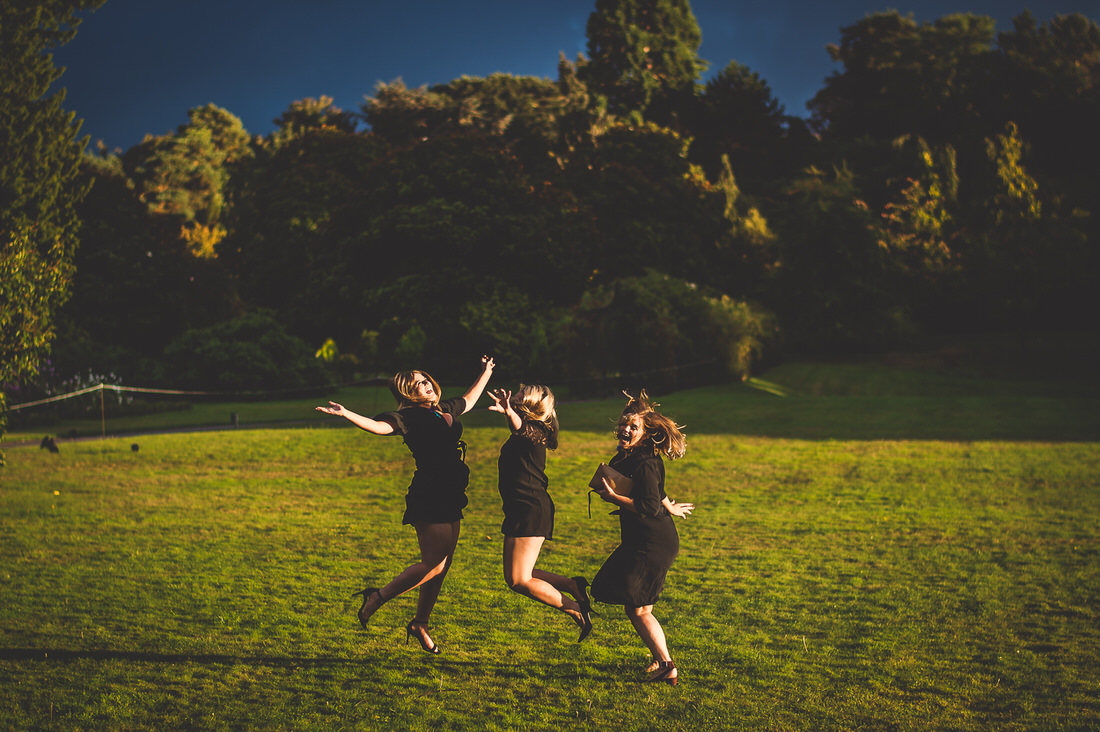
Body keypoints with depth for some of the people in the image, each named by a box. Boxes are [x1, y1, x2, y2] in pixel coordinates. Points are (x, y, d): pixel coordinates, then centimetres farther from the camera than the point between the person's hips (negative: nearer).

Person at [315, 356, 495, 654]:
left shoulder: (445, 410, 16)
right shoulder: (409, 416, -7)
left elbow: (468, 400, 38)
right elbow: (380, 426, -25)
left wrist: (486, 372, 50)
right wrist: (346, 414, -41)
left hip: (451, 500, 8)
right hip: (428, 498, -8)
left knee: (441, 567, 10)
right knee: (434, 564, -13)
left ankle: (420, 624, 22)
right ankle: (378, 597, -1)